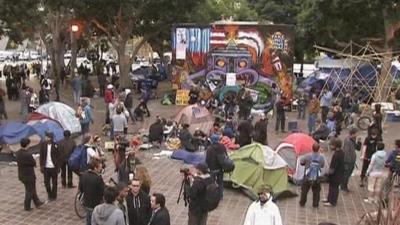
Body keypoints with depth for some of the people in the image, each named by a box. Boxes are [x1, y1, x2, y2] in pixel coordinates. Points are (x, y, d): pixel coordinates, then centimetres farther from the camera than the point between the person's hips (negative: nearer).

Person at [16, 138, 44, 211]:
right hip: (29, 176, -8)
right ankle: (27, 207, 23)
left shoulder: (18, 153, -4)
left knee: (32, 189, 23)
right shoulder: (28, 155, -29)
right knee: (29, 191, 11)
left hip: (22, 175, 8)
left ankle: (37, 203, 36)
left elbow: (18, 162, 4)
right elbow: (34, 163, -17)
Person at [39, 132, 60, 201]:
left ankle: (53, 196, 21)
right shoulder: (43, 145, -1)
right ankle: (49, 195, 26)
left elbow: (58, 156, -4)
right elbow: (41, 156, 4)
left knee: (54, 182, 8)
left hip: (54, 167, -2)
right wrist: (41, 166, 0)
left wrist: (58, 167, -7)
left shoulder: (55, 145, -7)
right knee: (46, 182, 8)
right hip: (46, 167, 2)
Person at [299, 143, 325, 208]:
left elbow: (301, 162, -3)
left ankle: (302, 203, 26)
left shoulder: (308, 156, -15)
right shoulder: (321, 158, -9)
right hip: (317, 178, 1)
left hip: (307, 177, -1)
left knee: (304, 190, 15)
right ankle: (315, 204, 24)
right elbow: (322, 165, 6)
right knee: (316, 191, 17)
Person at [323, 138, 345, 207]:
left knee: (333, 188, 5)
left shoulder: (336, 155, -29)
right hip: (339, 173, 9)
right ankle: (330, 199, 36)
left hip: (335, 175, -9)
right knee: (332, 187, 22)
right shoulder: (341, 152, 1)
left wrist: (329, 172, -12)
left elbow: (333, 167, -27)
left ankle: (332, 202, 18)